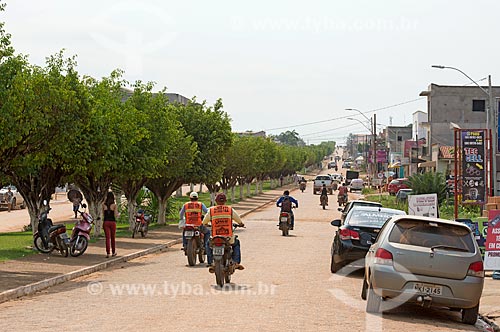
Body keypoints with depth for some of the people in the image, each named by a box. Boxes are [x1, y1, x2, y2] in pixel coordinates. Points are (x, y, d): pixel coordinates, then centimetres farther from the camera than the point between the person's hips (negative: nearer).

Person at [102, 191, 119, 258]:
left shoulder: (104, 205, 1)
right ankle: (113, 252, 25)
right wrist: (119, 214, 13)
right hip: (112, 222, -1)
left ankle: (108, 253, -7)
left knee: (107, 238, 1)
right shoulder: (114, 205, -7)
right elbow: (116, 216, -11)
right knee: (113, 238, 14)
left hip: (106, 222, 1)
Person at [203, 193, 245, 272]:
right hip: (229, 239, 0)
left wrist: (206, 224, 37)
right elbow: (240, 222, 15)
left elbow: (204, 223, 13)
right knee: (236, 243, 34)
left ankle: (211, 264, 18)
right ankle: (236, 263, 21)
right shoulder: (231, 210, 2)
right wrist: (241, 224, 39)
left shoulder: (211, 210, 1)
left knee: (208, 244, 34)